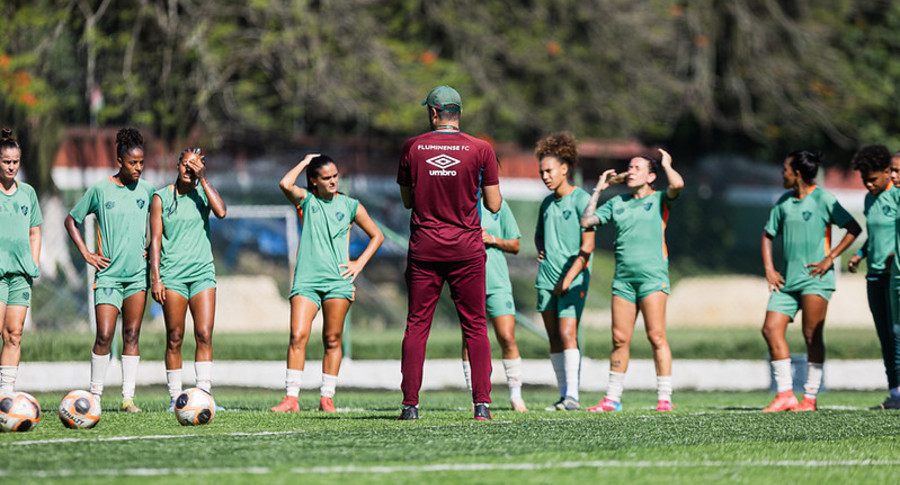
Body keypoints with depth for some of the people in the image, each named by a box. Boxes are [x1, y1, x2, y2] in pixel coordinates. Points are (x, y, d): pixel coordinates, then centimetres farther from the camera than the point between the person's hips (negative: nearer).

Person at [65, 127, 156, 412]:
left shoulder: (146, 190, 7)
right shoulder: (100, 190, -2)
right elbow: (71, 220, 8)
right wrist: (86, 254, 0)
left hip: (138, 273, 3)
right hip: (108, 273, -3)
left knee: (132, 335, 1)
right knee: (104, 336, -11)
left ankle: (128, 398, 3)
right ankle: (95, 394, 0)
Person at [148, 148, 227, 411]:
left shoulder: (203, 193, 8)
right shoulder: (161, 197, 4)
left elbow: (221, 211, -13)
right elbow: (155, 239, 1)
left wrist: (202, 178, -11)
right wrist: (155, 278, -6)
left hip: (203, 272, 1)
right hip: (172, 274, -1)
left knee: (204, 335, -9)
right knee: (174, 339, -1)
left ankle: (204, 393, -10)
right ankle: (176, 397, 4)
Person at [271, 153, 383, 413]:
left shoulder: (350, 206, 10)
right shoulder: (306, 200, 8)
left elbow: (377, 235, 19)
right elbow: (286, 184, -13)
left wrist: (359, 263, 7)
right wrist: (305, 162, 1)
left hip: (338, 281, 1)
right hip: (306, 279, -1)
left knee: (332, 339, 1)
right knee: (298, 336, -11)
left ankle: (326, 398, 8)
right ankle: (291, 398, -12)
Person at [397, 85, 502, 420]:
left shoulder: (412, 148, 0)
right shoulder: (480, 150, -3)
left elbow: (407, 200, 8)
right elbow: (494, 204, -1)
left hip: (424, 249, 1)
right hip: (467, 249, -1)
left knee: (417, 325, 5)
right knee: (475, 326, 4)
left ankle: (410, 403, 1)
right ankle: (482, 403, -4)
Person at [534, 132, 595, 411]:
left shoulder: (581, 200, -7)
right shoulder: (547, 203, 15)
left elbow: (587, 247, -12)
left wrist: (568, 279, -16)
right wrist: (540, 250, 12)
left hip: (574, 276, -7)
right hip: (546, 277, 7)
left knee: (567, 333, -15)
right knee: (554, 337, 5)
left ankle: (573, 395, -15)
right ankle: (563, 395, 9)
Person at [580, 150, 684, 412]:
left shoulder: (658, 200, 5)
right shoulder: (617, 203, 18)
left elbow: (677, 185, -16)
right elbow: (586, 221, 16)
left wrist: (666, 164, 2)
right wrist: (598, 190, 17)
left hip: (652, 276, -4)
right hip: (623, 278, 4)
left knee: (656, 337, -9)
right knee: (620, 339, 3)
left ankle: (664, 398, -6)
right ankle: (613, 398, 10)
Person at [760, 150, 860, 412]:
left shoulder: (822, 198, -5)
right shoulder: (784, 201, 13)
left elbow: (854, 228, -5)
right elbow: (768, 235, 23)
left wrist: (830, 258, -11)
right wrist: (769, 269, 10)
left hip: (815, 278, -6)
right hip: (787, 279, 7)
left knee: (812, 335, -7)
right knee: (771, 329, -5)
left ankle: (810, 398, -2)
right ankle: (785, 395, -3)